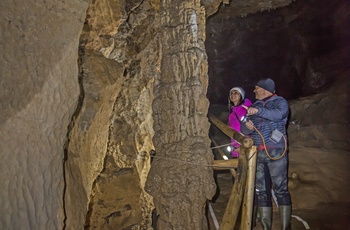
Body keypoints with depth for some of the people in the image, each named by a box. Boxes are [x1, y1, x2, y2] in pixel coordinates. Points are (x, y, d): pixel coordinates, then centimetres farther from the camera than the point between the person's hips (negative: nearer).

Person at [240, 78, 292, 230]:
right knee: (261, 191, 4)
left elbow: (278, 114, -17)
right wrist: (247, 127, -10)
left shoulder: (280, 101, 6)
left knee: (280, 189, -6)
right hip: (257, 153, 5)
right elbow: (243, 130, 14)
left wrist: (259, 111, -29)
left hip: (275, 151, -5)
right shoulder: (253, 106, 20)